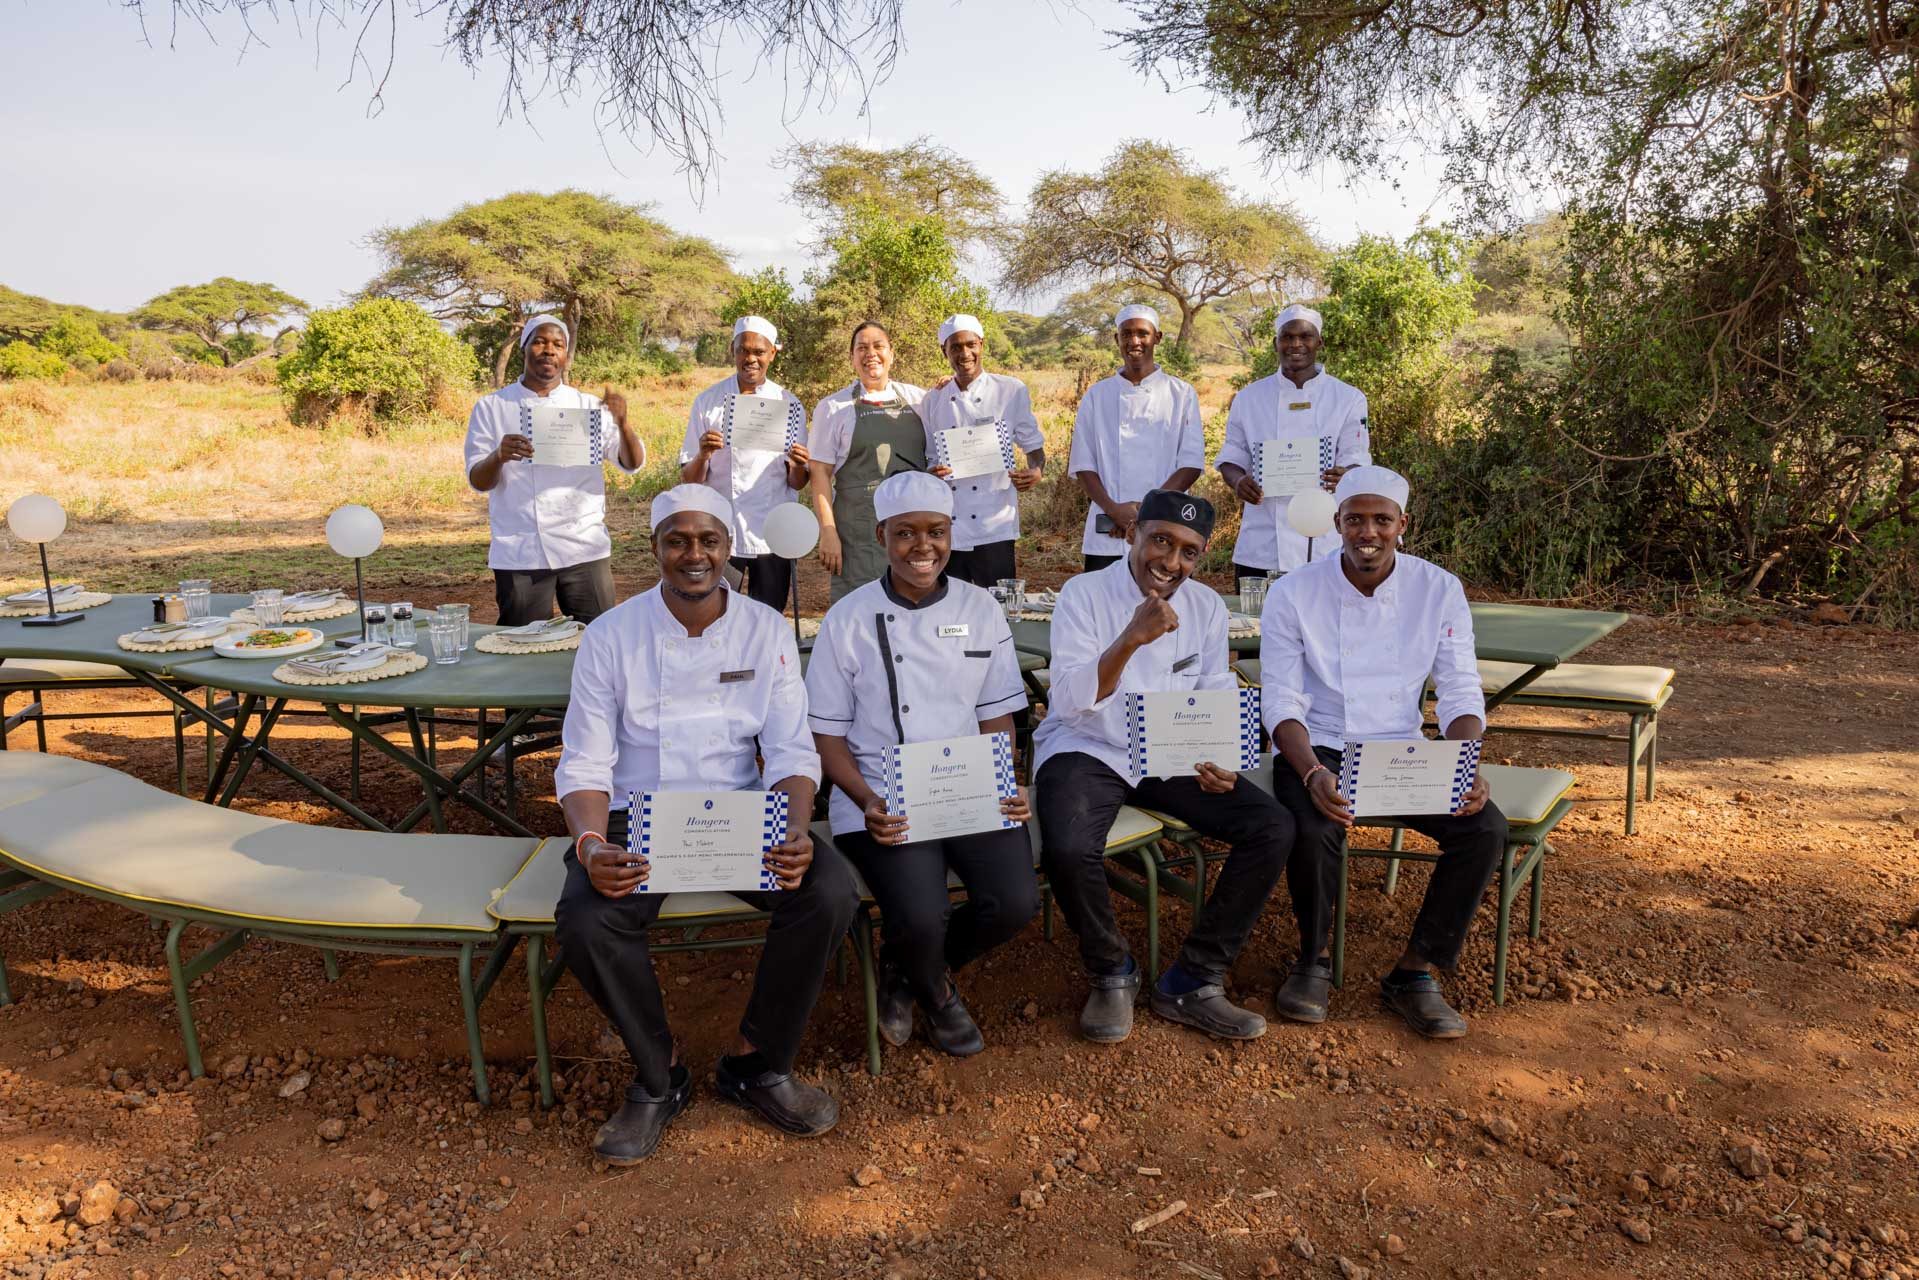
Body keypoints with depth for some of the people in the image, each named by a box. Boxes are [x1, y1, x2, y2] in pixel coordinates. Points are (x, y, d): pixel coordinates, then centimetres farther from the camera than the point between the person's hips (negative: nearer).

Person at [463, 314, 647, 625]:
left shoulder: (589, 406, 8)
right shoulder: (491, 408, 6)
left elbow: (633, 464, 2)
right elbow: (478, 481, 1)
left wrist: (621, 423, -18)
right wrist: (499, 457, -21)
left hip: (584, 550, 1)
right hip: (519, 555, -1)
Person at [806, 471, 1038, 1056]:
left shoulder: (981, 610, 6)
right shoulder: (848, 620, -2)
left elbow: (996, 718, 10)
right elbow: (828, 737, 0)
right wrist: (868, 802, -17)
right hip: (884, 801, -3)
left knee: (1016, 902, -20)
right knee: (920, 917, -26)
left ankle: (906, 971, 14)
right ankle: (937, 993, 16)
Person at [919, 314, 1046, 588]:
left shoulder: (1012, 391, 2)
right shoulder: (933, 400, 10)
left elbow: (1033, 446, 7)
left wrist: (1036, 472, -15)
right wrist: (930, 475, -8)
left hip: (994, 530, -3)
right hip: (946, 532, 3)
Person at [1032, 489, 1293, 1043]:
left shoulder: (1207, 606, 4)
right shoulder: (1084, 593, -10)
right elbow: (1070, 701, -20)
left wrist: (1221, 761, -14)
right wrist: (1132, 638, -34)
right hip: (1087, 751, -4)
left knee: (1273, 829, -15)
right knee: (1066, 850, -34)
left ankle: (1193, 982, -2)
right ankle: (1110, 973, -1)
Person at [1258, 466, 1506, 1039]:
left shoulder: (1439, 590, -2)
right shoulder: (1293, 594, -8)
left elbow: (1461, 694, -1)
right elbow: (1282, 702, -10)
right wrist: (1312, 773, -28)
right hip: (1317, 750, -3)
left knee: (1486, 829, -21)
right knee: (1312, 831, -34)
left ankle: (1414, 971, -2)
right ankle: (1313, 960, -2)